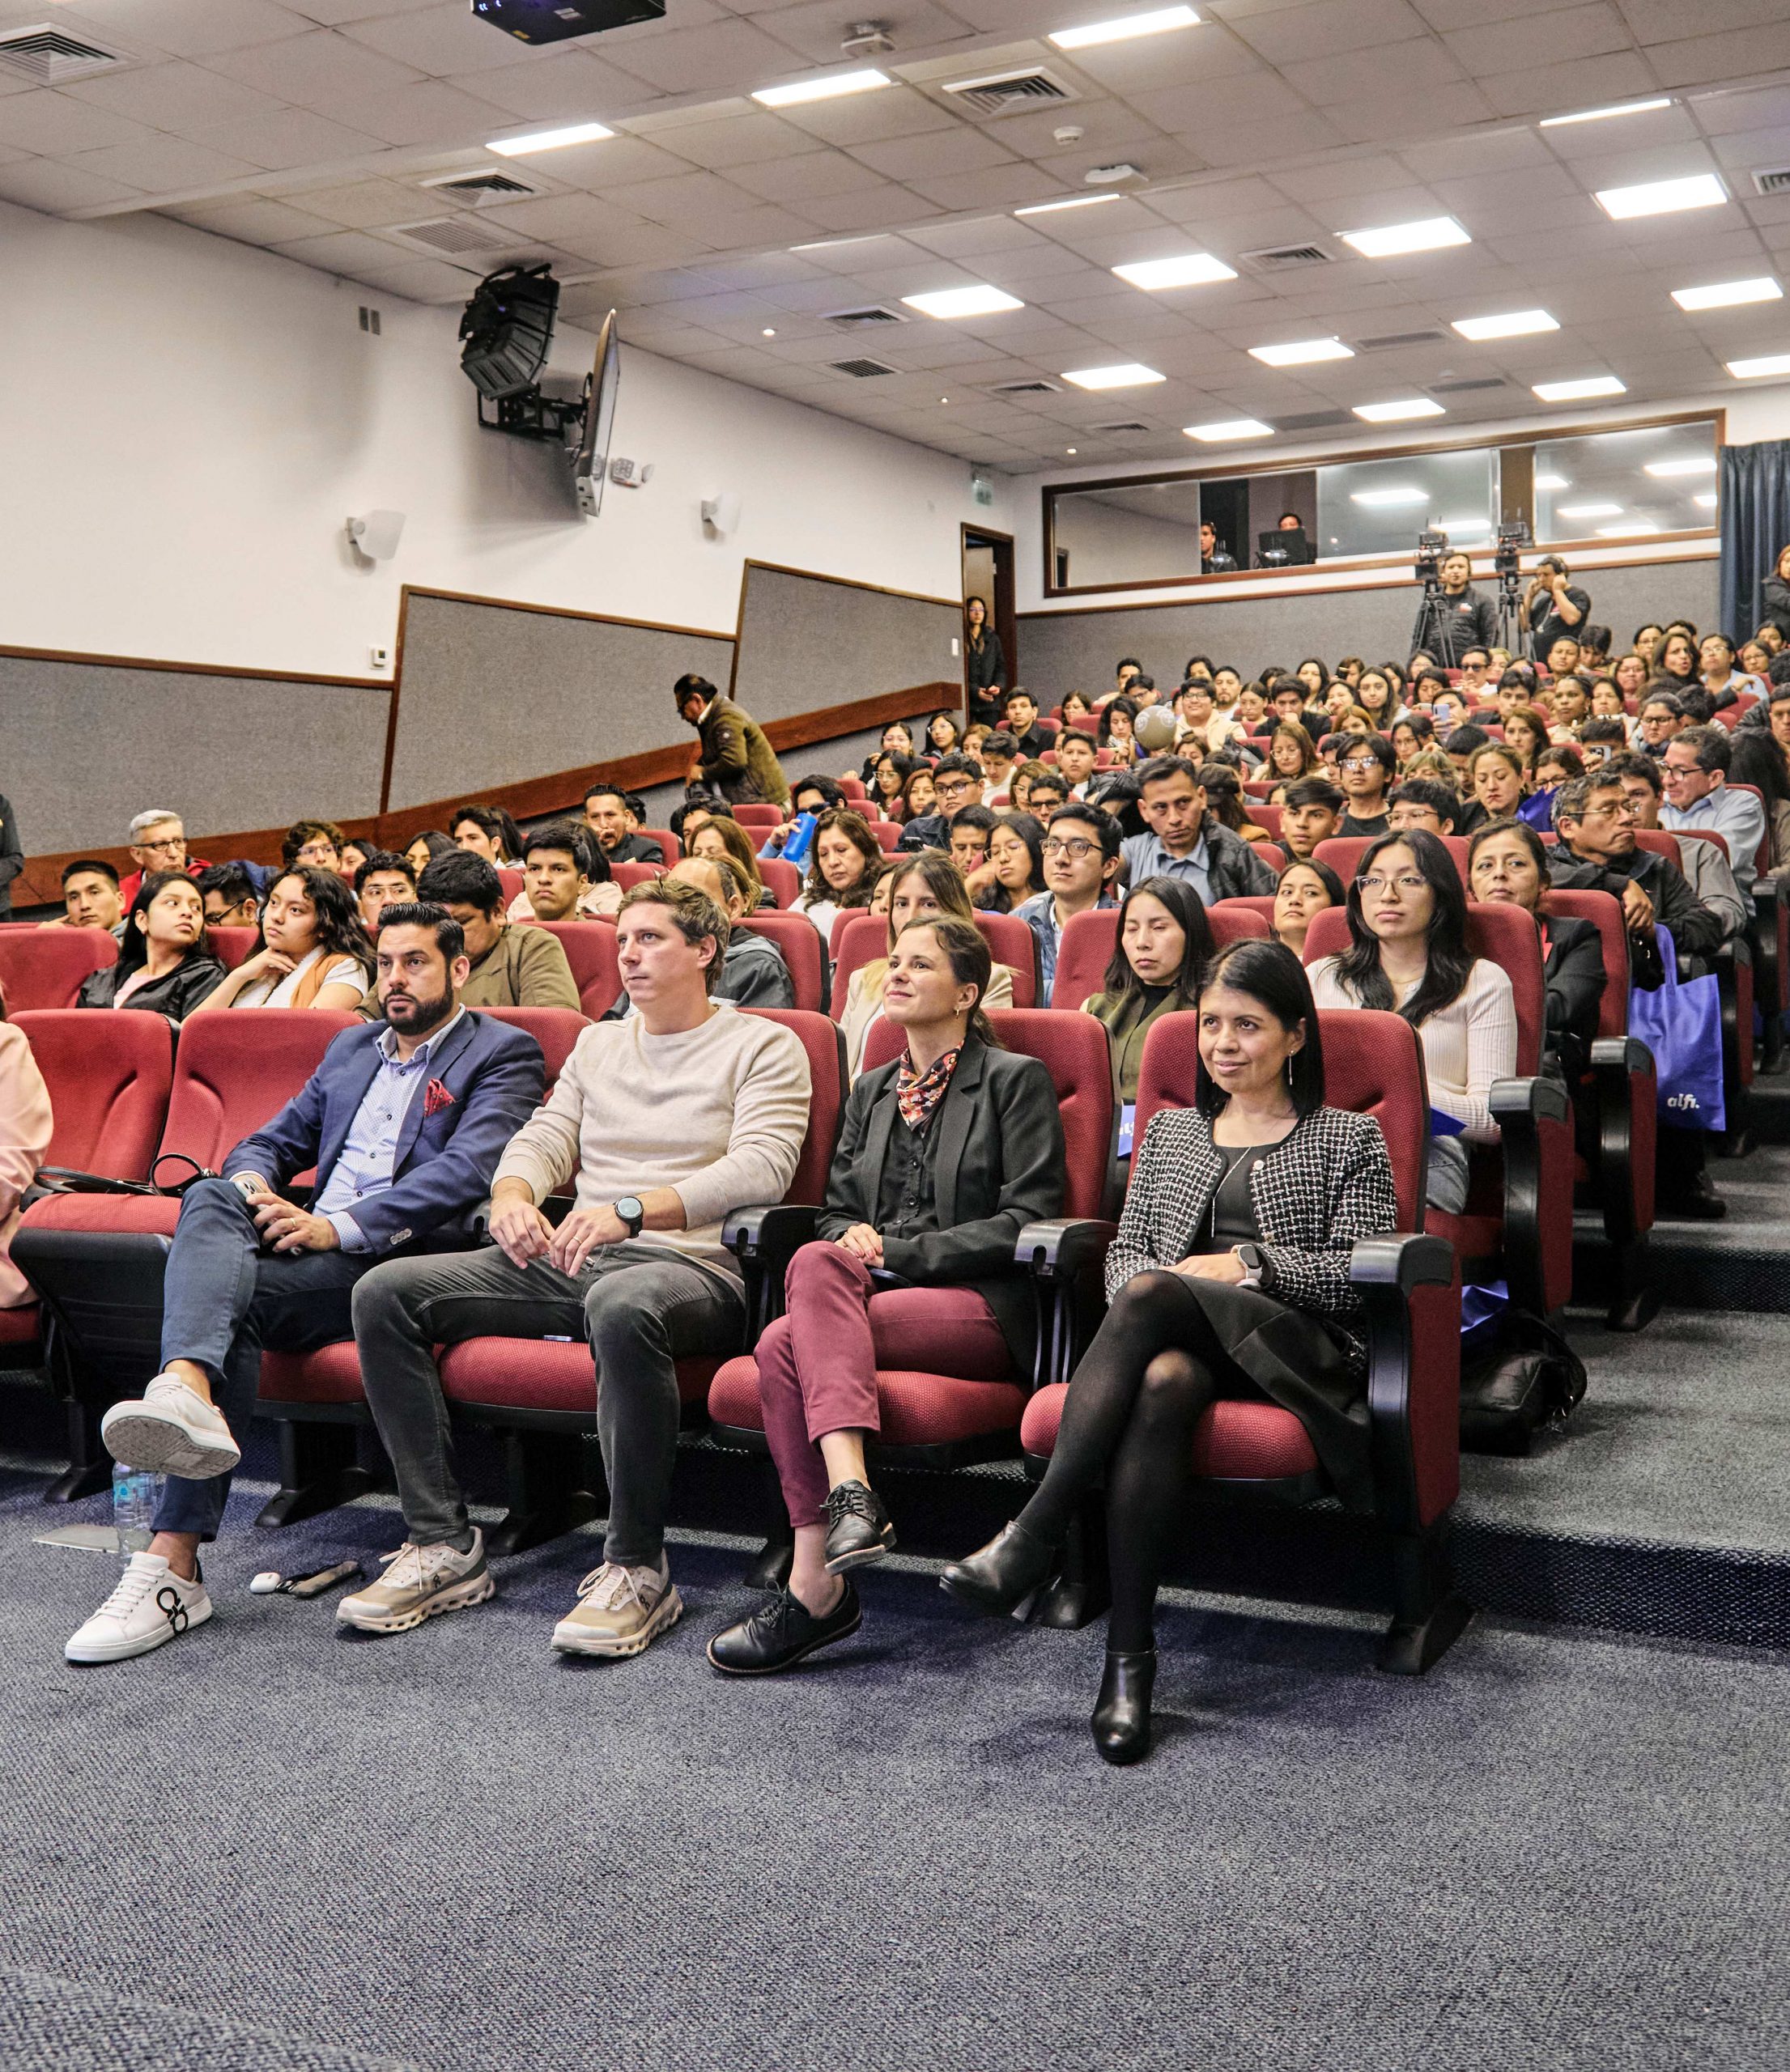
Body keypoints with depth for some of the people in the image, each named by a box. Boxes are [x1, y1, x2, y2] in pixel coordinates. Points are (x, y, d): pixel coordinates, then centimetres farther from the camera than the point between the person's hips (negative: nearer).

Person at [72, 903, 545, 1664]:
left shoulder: (503, 1053, 6)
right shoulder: (353, 1046, 30)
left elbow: (467, 1170, -10)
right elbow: (273, 1139, 27)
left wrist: (339, 1226, -20)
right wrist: (249, 1181, -1)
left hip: (404, 1257, -6)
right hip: (312, 1246, 6)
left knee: (235, 1296, -31)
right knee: (210, 1199, -28)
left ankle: (174, 1562, -41)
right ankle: (185, 1393, -58)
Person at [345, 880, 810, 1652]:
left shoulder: (763, 1046, 5)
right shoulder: (597, 1044, 25)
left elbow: (760, 1167, -11)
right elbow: (542, 1140, 16)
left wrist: (631, 1210, -25)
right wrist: (513, 1195, -10)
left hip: (693, 1266, -6)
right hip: (567, 1262, 6)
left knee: (622, 1304, -43)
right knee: (385, 1292, -12)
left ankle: (637, 1567, -28)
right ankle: (443, 1543, -11)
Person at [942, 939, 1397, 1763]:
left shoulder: (1348, 1139, 15)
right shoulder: (1170, 1129, 28)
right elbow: (1125, 1250, 19)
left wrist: (1248, 1263, -10)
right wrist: (1142, 1299, -5)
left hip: (1302, 1350, -3)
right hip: (1180, 1341, 3)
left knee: (1152, 1295, -36)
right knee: (1161, 1385, -38)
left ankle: (1033, 1535, -39)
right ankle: (1128, 1655, -40)